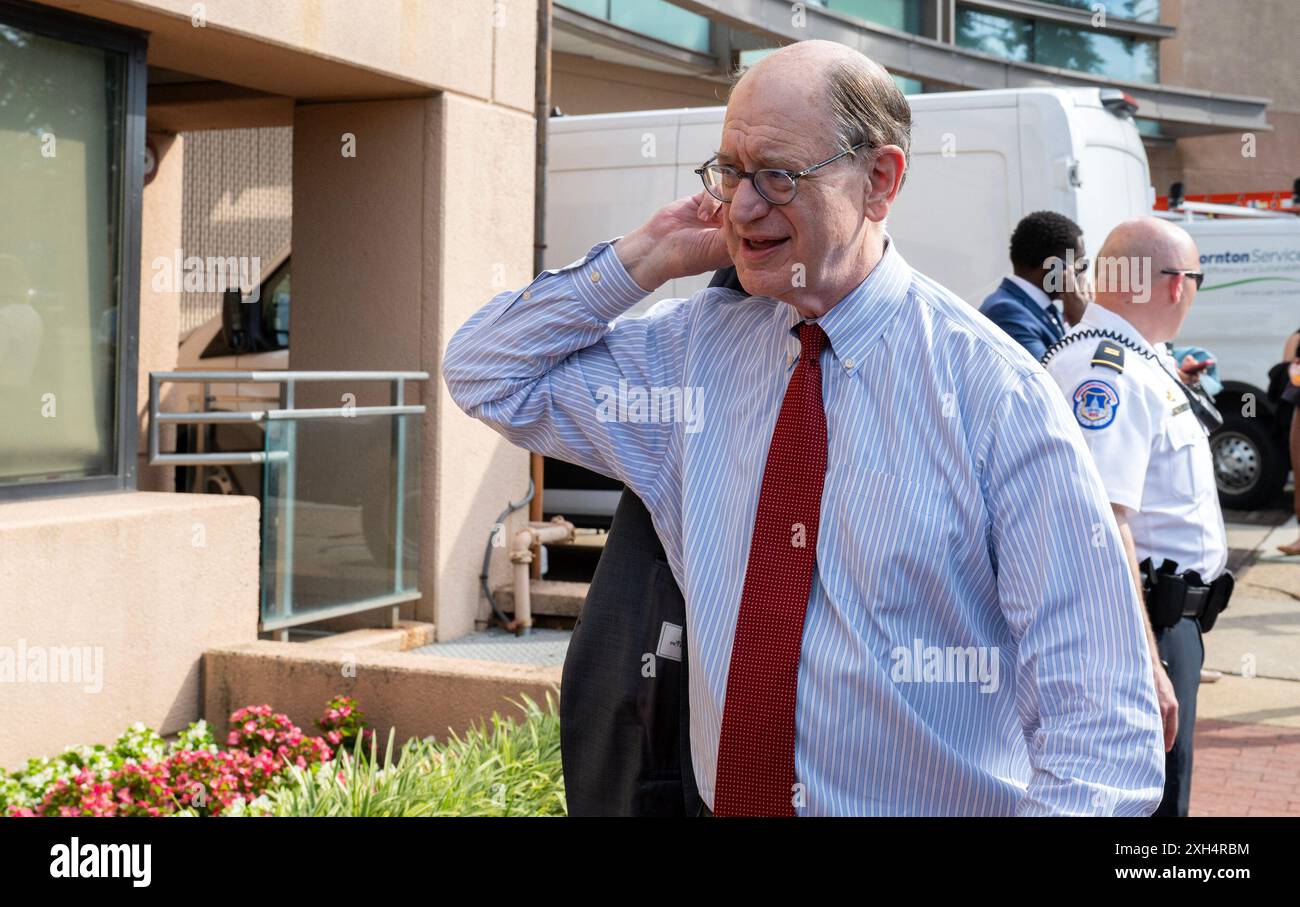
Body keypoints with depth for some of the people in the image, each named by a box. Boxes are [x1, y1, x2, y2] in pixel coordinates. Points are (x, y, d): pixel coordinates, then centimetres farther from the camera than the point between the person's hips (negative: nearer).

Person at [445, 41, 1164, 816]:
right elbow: (484, 373, 8)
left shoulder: (992, 391, -16)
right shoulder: (694, 350, 0)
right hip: (724, 799, 5)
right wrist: (647, 257, -4)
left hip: (946, 802, -4)